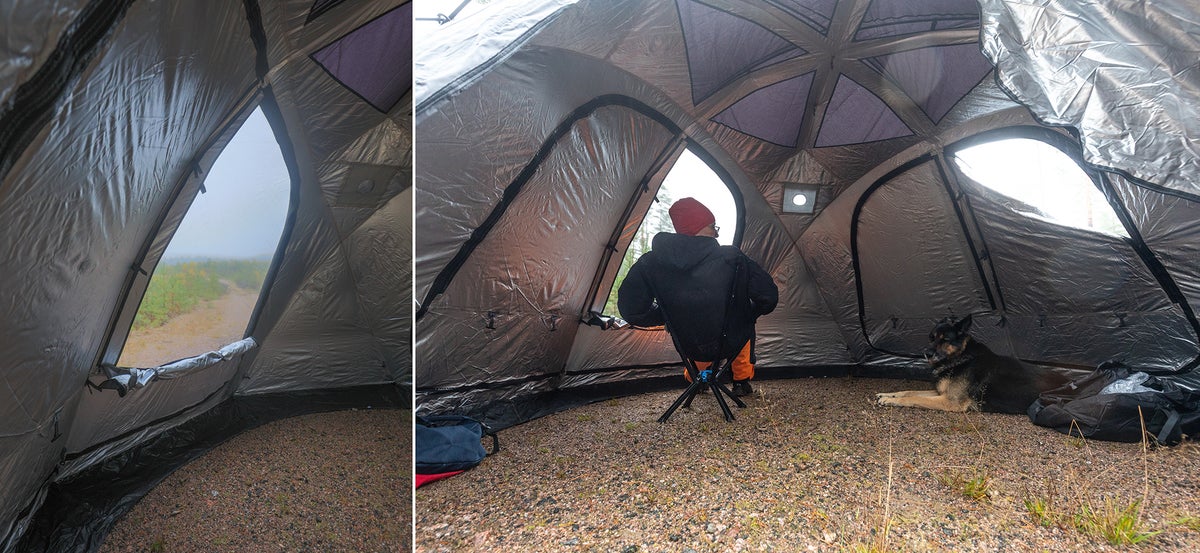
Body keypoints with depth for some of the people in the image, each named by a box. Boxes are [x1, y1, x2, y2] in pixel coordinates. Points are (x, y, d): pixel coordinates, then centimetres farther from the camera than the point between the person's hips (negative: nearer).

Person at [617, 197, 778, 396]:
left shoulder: (650, 263, -15)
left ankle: (695, 376, 43)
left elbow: (630, 309, -8)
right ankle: (741, 381, 36)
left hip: (687, 347, 3)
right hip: (730, 343, -2)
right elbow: (767, 296, -15)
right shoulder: (731, 258, -21)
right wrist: (750, 314, 6)